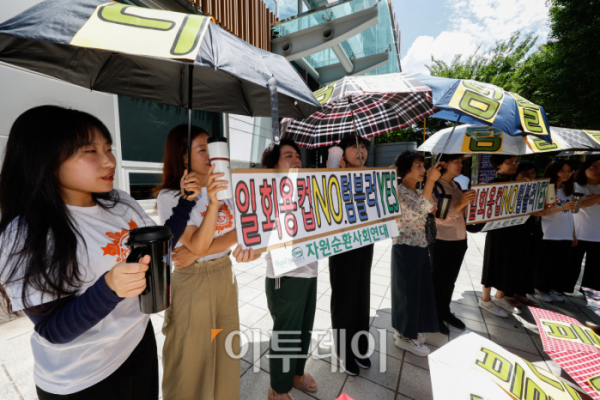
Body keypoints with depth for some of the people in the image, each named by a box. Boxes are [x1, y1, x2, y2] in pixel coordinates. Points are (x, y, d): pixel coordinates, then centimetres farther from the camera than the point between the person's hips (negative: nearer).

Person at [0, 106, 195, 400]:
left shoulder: (120, 202, -7)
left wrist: (185, 201, -8)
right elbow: (54, 333, -21)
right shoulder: (25, 236, -22)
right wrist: (109, 287, -39)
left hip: (140, 340, 5)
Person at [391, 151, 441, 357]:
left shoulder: (415, 191, 12)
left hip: (419, 247, 9)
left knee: (419, 289, 17)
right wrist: (430, 181, -27)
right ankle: (404, 336, 22)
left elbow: (428, 210, 20)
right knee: (407, 290, 3)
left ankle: (409, 330, 36)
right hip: (405, 248, -9)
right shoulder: (400, 190, -16)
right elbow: (421, 209, -30)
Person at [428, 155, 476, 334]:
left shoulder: (457, 186, 9)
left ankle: (445, 312, 36)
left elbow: (464, 213, 13)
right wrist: (460, 204, -30)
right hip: (442, 242, -7)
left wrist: (470, 202, -4)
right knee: (438, 280, 8)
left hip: (459, 240, 7)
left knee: (450, 280, 19)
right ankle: (435, 316, 25)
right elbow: (439, 217, -21)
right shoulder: (435, 187, -14)